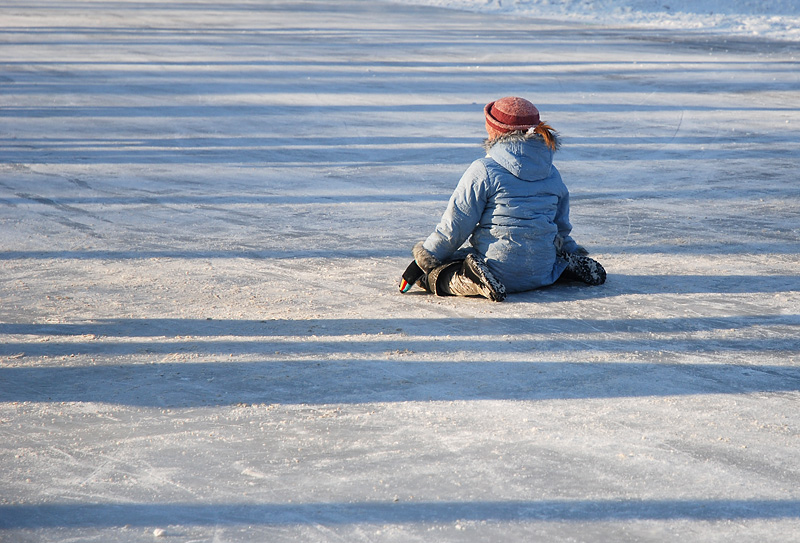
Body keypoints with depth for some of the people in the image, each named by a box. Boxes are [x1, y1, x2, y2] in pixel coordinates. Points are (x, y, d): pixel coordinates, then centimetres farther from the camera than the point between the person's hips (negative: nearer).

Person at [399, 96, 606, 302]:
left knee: (427, 273, 3)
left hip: (501, 268, -6)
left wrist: (426, 254, 3)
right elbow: (561, 225, 22)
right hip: (541, 273, 7)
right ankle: (567, 265, 12)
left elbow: (455, 226, -9)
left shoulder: (483, 171, -9)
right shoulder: (552, 173, 9)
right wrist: (572, 252, 41)